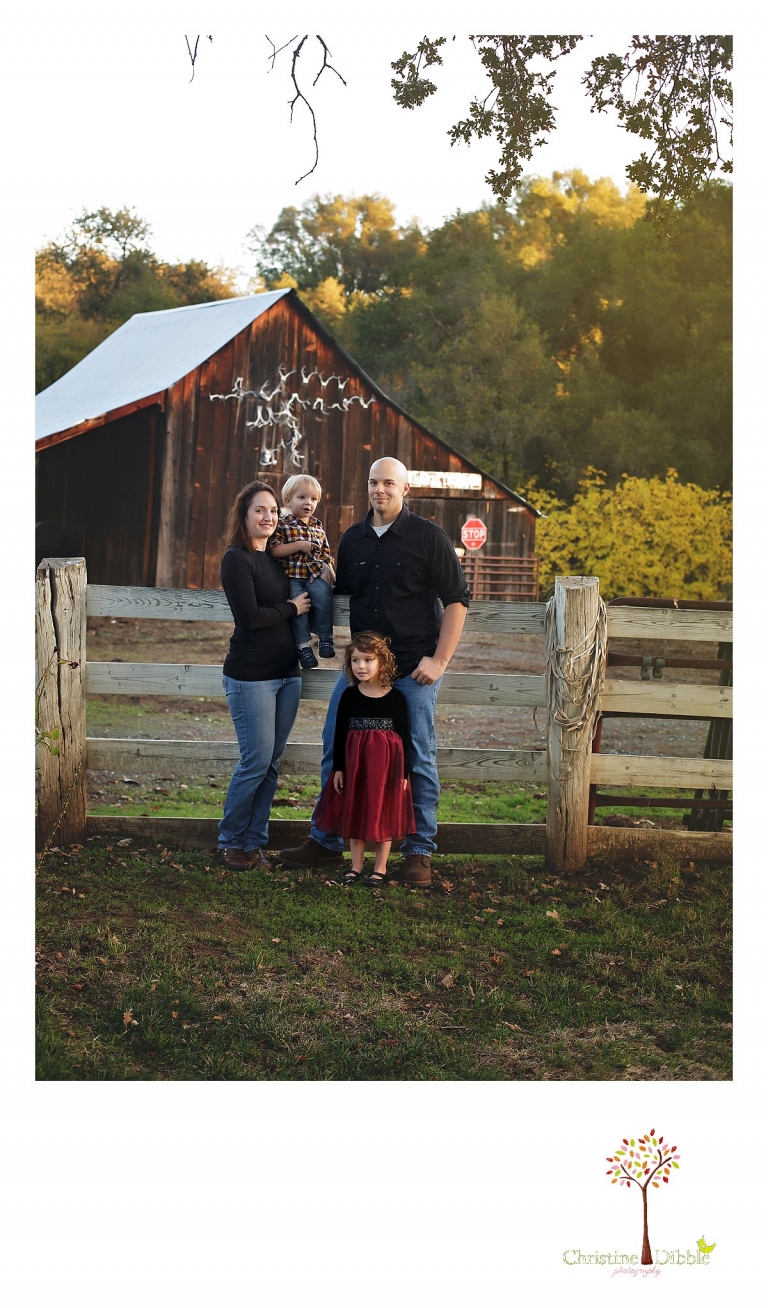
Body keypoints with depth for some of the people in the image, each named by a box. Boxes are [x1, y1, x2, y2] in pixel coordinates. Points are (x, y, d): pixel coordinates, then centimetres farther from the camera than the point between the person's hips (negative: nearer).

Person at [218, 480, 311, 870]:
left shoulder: (275, 558, 13)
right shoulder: (237, 559, -10)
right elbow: (250, 617, -18)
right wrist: (292, 608, -7)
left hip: (287, 673, 7)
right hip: (251, 676, -7)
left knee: (270, 763, 8)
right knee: (256, 761, -5)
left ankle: (254, 843, 17)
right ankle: (231, 842, 11)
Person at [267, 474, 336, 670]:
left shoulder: (317, 526, 17)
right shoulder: (282, 525, 2)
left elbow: (326, 552, 20)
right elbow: (273, 550, -10)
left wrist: (328, 569, 1)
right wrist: (299, 545, -14)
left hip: (315, 575, 3)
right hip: (291, 577, -3)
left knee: (323, 592, -27)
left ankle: (325, 638, -17)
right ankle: (303, 644, -20)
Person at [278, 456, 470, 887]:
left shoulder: (428, 536, -4)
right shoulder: (353, 538, 11)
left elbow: (457, 599, -5)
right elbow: (340, 592, 26)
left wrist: (439, 660, -11)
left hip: (415, 666, -4)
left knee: (418, 757, 0)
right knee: (335, 749, 3)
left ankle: (420, 851, 10)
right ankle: (326, 840, 16)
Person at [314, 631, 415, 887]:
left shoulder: (395, 698, -6)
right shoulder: (349, 696, -1)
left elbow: (403, 737, -2)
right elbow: (340, 734, 4)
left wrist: (403, 773, -4)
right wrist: (338, 768, 0)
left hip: (386, 763, -2)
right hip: (354, 762, 2)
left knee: (384, 814, 5)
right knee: (355, 813, 9)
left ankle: (380, 868, 17)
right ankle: (356, 866, 21)